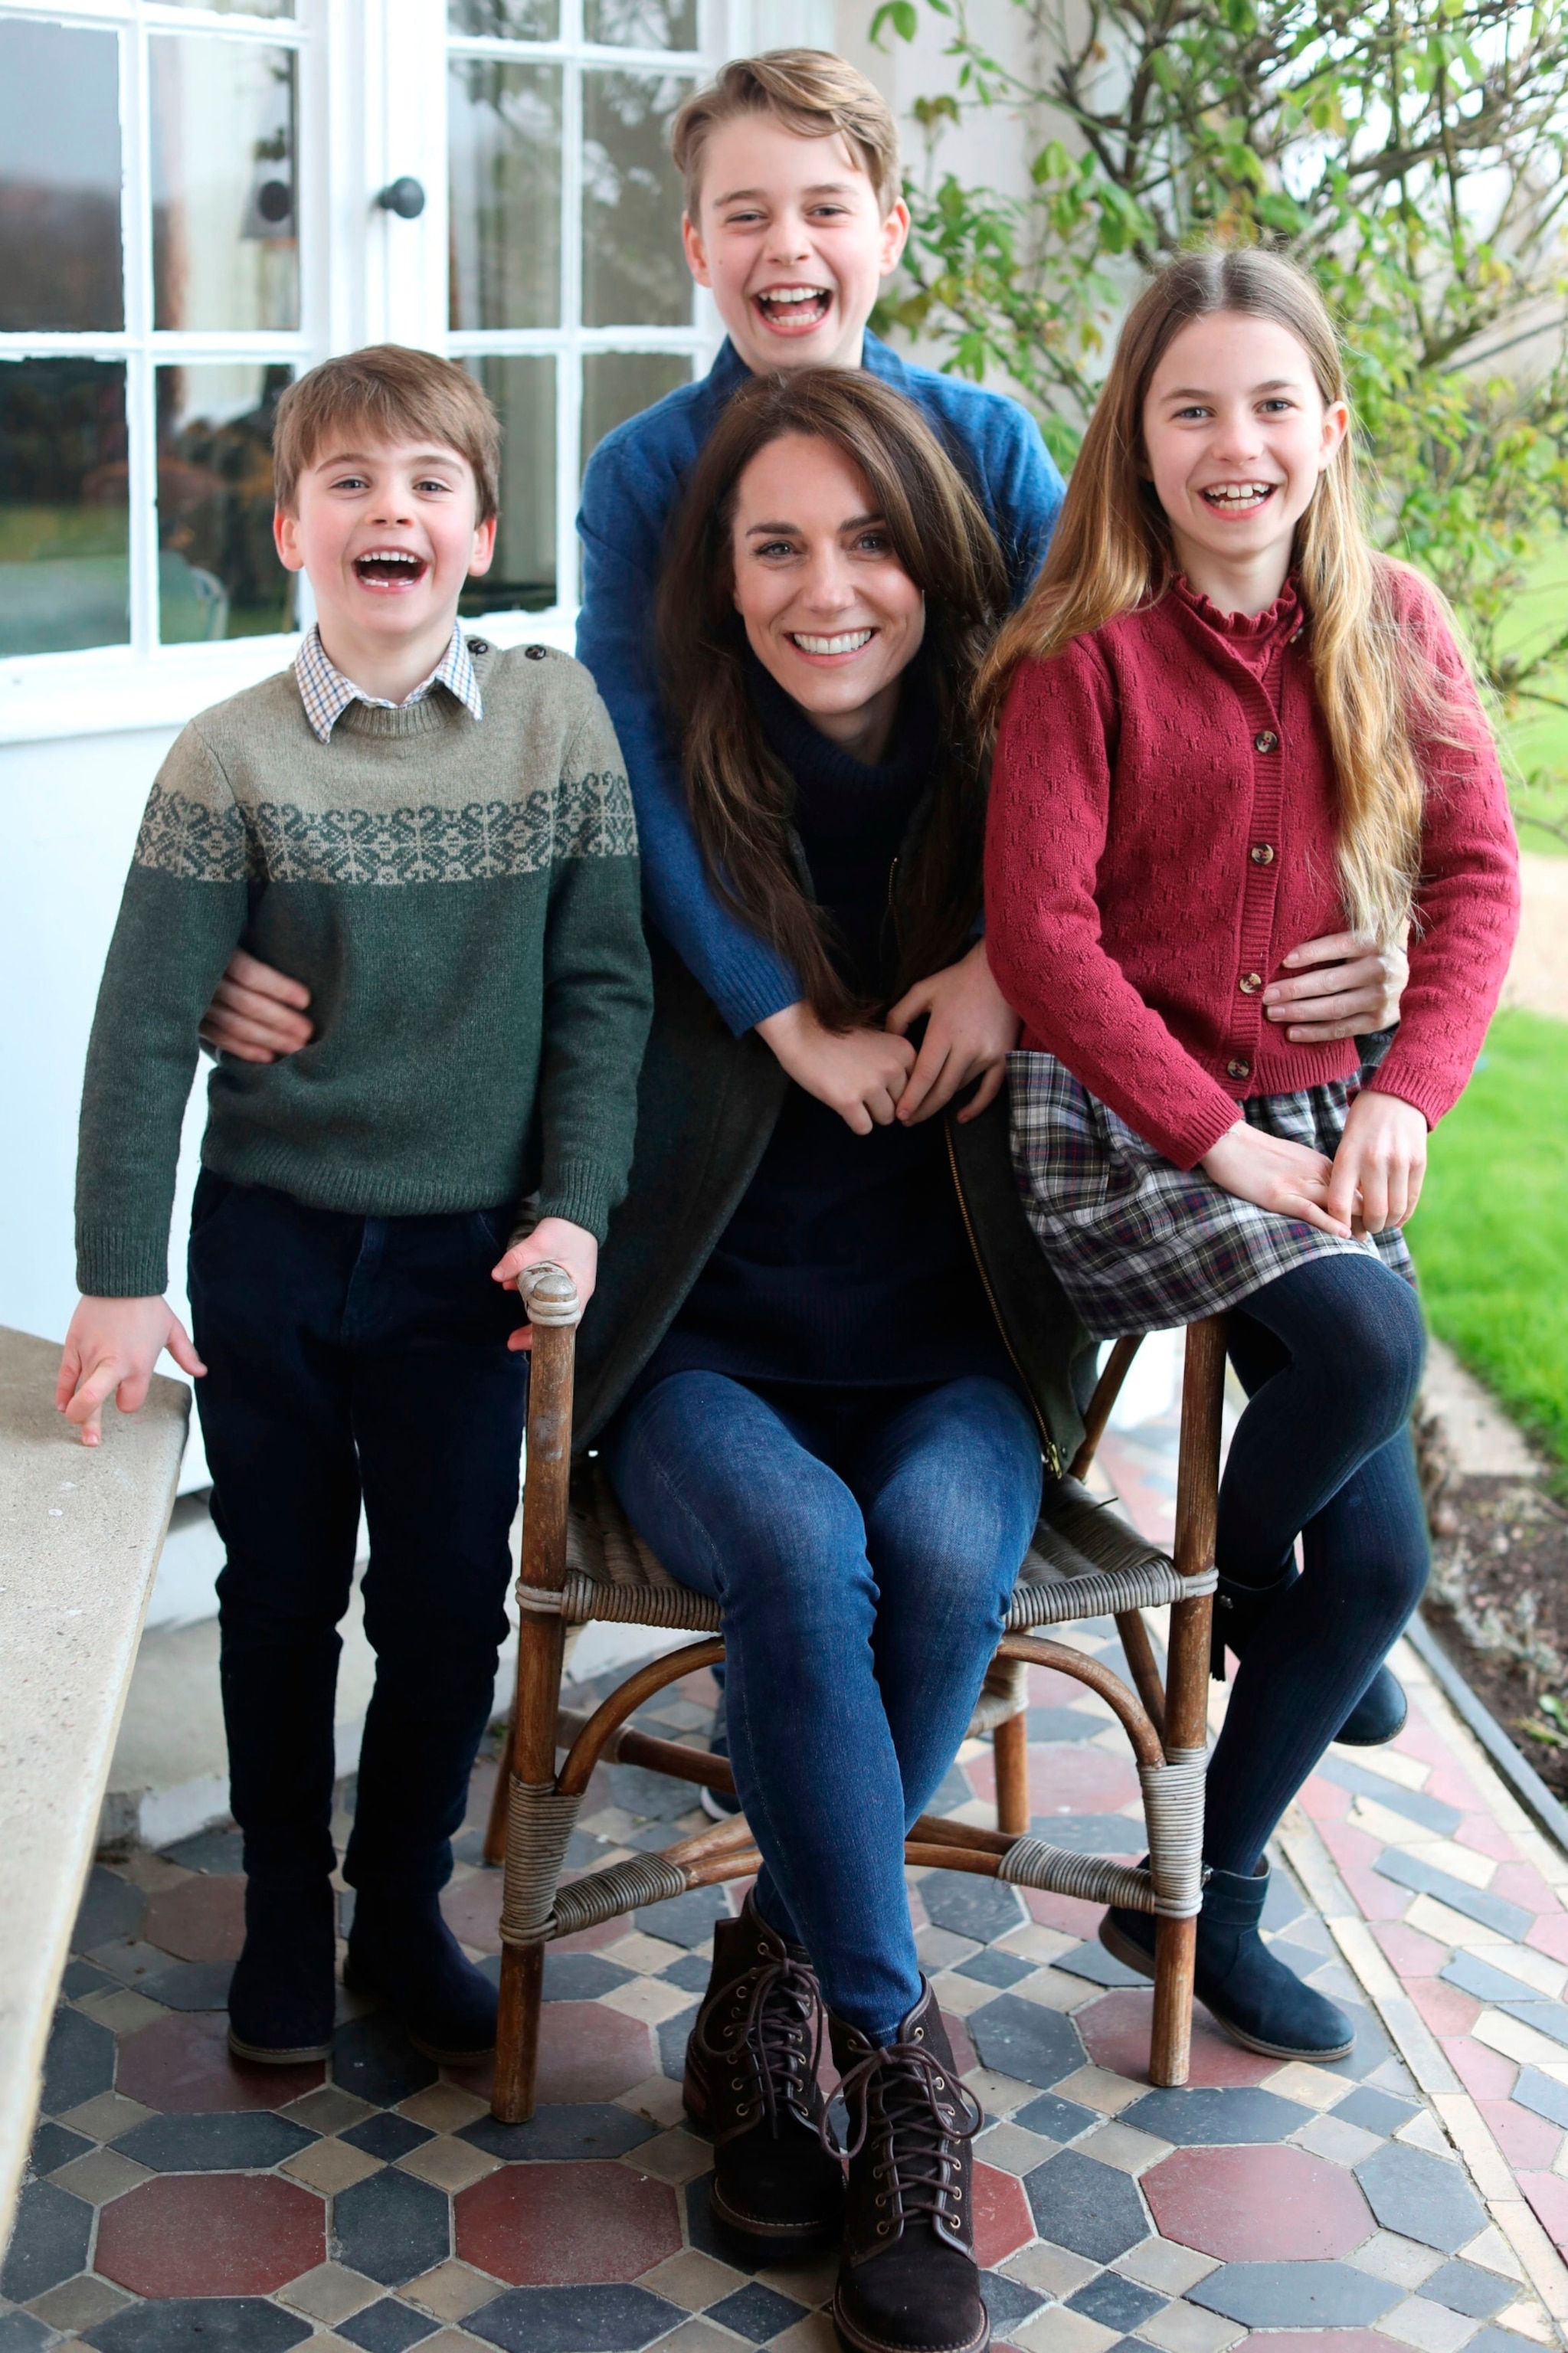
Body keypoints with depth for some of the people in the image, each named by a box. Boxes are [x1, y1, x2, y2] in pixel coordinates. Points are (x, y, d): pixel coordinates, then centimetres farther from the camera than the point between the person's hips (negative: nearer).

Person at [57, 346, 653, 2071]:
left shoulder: (560, 720, -4)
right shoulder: (233, 760, -8)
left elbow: (602, 985, -1)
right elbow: (144, 1027, -7)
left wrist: (575, 1207, -8)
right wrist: (118, 1280, -8)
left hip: (473, 1248, 1)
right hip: (270, 1238, 0)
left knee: (450, 1601, 9)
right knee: (281, 1592, 13)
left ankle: (403, 1912, 30)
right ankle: (285, 1913, 32)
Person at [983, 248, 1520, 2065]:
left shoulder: (1395, 628, 5)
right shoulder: (1089, 649, -8)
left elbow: (1476, 876, 4)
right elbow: (1039, 930, -13)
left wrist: (1406, 1099, -11)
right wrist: (1215, 1135, -17)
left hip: (1316, 1119, 5)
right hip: (1115, 1119, -5)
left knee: (1378, 1562, 1)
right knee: (1370, 1342, -32)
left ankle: (1209, 1903, 20)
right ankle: (1228, 1592, 1)